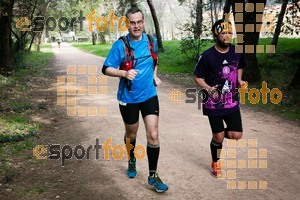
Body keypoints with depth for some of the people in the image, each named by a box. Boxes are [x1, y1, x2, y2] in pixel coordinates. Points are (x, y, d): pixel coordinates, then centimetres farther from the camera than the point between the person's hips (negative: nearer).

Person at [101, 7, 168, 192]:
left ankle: (153, 176, 7)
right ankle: (132, 161, 46)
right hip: (128, 98, -2)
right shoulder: (120, 45, -13)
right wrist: (125, 73, -29)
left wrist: (155, 76, 5)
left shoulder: (151, 41, -1)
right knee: (131, 133, 17)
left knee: (153, 135, -6)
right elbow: (106, 69, -13)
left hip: (149, 95, 2)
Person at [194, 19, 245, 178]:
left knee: (237, 135, -1)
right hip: (214, 103, -4)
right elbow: (198, 77, -5)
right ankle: (216, 163, 31)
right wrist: (208, 88, -24)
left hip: (232, 101, 4)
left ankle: (220, 135, 34)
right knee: (218, 137, 3)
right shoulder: (207, 56, -14)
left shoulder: (237, 52, -2)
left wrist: (239, 80, -1)